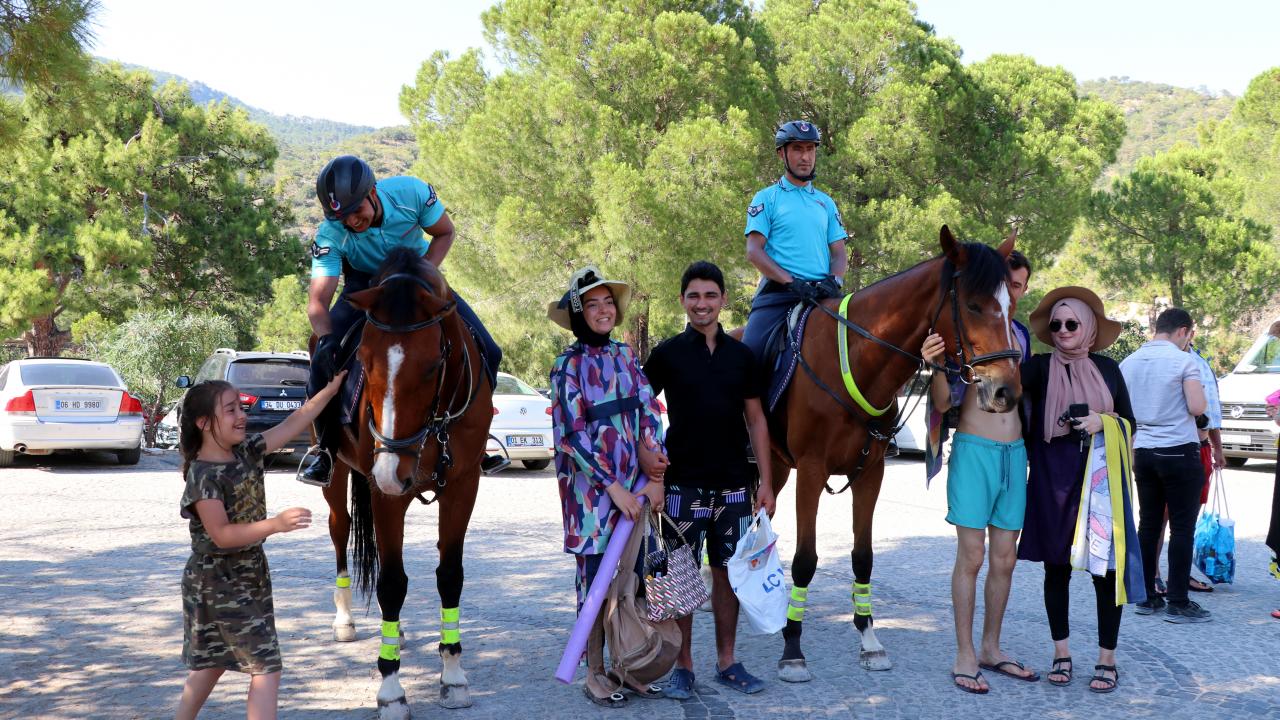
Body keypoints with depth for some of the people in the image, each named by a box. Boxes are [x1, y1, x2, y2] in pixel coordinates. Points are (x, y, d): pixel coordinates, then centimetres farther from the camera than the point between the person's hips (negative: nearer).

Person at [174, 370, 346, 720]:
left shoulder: (246, 451, 2)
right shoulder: (203, 475, -21)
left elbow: (295, 421, 3)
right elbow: (221, 534, -26)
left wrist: (333, 386, -2)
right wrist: (276, 524, -36)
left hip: (251, 574, 8)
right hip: (219, 584, -8)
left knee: (211, 664, 21)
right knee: (266, 669, -9)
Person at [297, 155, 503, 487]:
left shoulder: (411, 192, -28)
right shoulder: (330, 235, -28)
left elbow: (444, 233, -10)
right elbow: (317, 301, -31)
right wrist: (327, 338, -51)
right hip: (365, 283, -1)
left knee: (486, 352, -13)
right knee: (326, 359, -25)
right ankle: (324, 448, -5)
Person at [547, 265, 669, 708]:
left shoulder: (625, 355, 8)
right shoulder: (569, 365, -7)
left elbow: (650, 413, 6)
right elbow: (570, 435, -13)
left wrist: (654, 477, -7)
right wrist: (614, 487, -17)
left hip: (636, 484, 5)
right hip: (591, 487, -5)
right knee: (596, 576, 2)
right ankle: (595, 674, 14)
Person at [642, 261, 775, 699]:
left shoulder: (741, 355, 7)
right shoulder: (668, 354, -1)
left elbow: (756, 420, 10)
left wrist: (766, 481, 5)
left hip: (734, 484, 3)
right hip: (683, 483, -2)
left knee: (727, 572, 8)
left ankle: (726, 663, 20)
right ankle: (682, 666, 12)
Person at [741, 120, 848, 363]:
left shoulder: (825, 202, 21)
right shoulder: (767, 198, 8)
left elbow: (839, 253, 17)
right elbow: (754, 252, -3)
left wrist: (834, 280, -7)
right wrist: (791, 281, -16)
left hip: (821, 295, 4)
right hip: (778, 291, -4)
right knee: (749, 353, -24)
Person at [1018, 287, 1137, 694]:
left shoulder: (1107, 369, 8)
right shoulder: (1040, 367, 2)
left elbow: (1130, 422, 13)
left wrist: (1104, 421, -8)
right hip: (1052, 480, -1)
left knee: (1105, 568, -1)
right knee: (1056, 567, 7)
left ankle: (1107, 660, 9)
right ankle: (1062, 655, 20)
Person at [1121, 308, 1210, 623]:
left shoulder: (1128, 363, 8)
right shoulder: (1183, 361, -9)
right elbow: (1197, 407, -16)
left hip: (1143, 452, 6)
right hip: (1179, 452, -6)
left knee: (1149, 524, 12)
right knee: (1182, 528, -1)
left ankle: (1146, 597, 16)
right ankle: (1178, 603, -1)